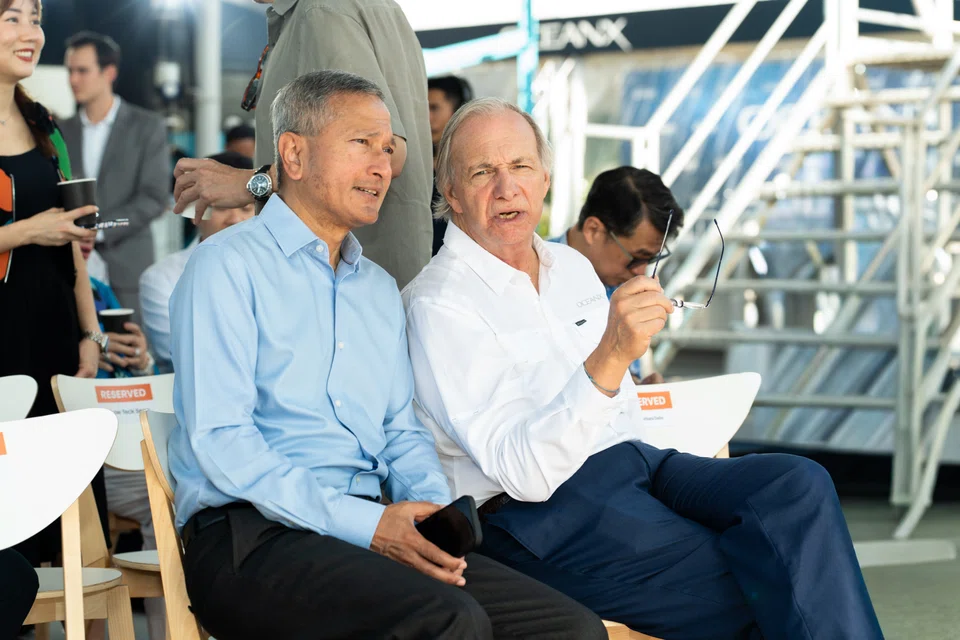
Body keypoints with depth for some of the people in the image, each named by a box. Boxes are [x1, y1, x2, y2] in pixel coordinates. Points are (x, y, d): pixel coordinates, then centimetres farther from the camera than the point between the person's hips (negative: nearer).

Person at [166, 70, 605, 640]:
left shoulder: (381, 289, 24)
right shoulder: (229, 265, -1)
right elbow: (219, 441, -11)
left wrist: (434, 507, -2)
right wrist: (364, 524, -17)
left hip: (372, 528, 7)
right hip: (254, 535, -7)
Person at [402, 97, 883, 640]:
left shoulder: (573, 268, 19)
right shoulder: (438, 305, -7)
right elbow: (524, 472, -18)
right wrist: (609, 357, -30)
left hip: (636, 463, 7)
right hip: (542, 512, -7)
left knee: (800, 485, -19)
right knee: (750, 595, -25)